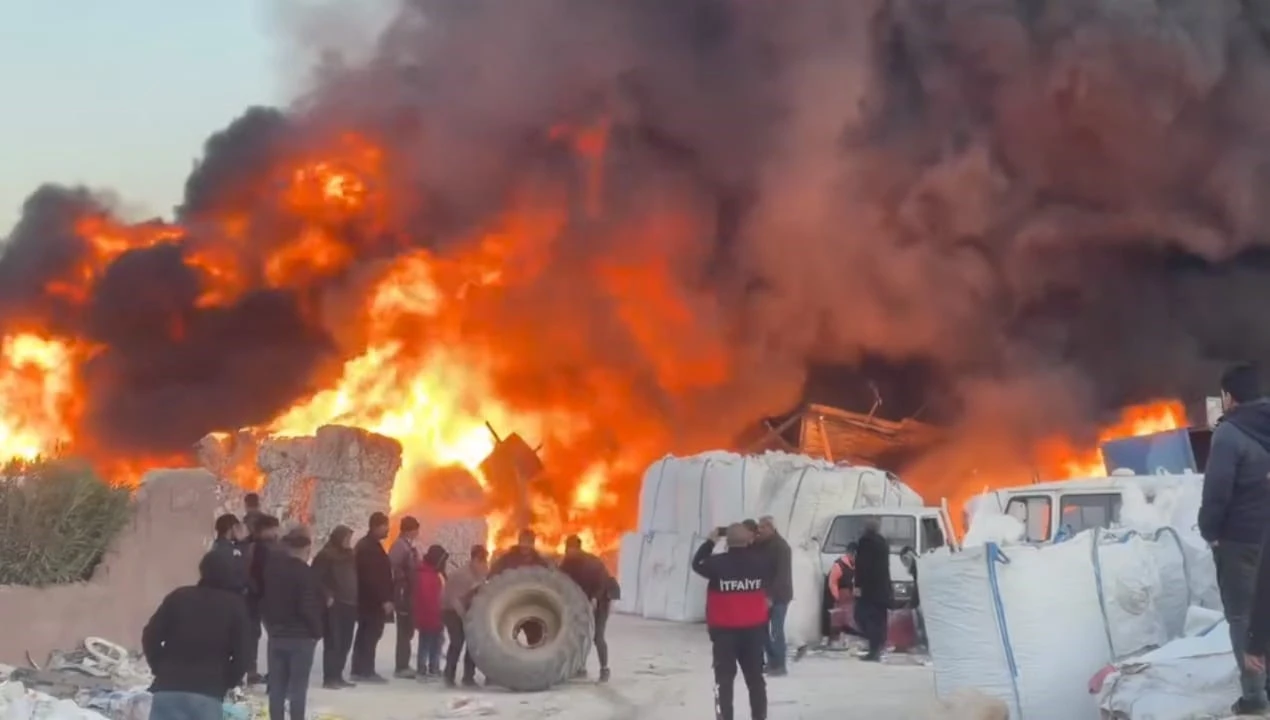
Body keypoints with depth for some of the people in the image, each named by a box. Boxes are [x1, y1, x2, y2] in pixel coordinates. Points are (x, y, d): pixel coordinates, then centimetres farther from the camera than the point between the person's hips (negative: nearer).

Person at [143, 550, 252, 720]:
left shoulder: (179, 596, 12)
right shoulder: (235, 605, 7)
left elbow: (150, 636, 7)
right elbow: (243, 653, -1)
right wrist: (227, 682, 13)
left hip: (168, 688, 2)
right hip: (208, 693, -2)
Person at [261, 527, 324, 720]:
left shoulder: (272, 568, 6)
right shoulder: (305, 573, -16)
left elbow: (263, 601, 12)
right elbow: (308, 608, -19)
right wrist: (317, 631, -6)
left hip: (276, 635, 6)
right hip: (301, 636, -6)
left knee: (276, 686, 10)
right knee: (298, 687, -1)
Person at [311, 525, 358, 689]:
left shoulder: (348, 555, 16)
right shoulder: (325, 555, -7)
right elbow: (317, 578, -12)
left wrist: (355, 599, 15)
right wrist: (327, 596, -18)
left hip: (349, 603, 8)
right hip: (334, 605, -8)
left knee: (345, 642, 9)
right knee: (333, 642, -8)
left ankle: (337, 675, 16)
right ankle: (329, 678, -5)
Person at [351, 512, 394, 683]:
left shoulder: (367, 545, 18)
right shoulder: (370, 547, -16)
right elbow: (374, 577, -23)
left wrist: (385, 598, 22)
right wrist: (385, 599, -22)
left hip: (367, 599, 11)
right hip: (373, 600, -11)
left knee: (365, 634, 13)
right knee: (371, 635, -7)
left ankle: (360, 669, 17)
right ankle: (365, 670, -6)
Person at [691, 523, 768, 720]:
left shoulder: (717, 563, -14)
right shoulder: (760, 562, -6)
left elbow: (697, 564, 5)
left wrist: (711, 541, 15)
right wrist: (752, 543, 17)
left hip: (724, 629, -3)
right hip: (754, 628, 3)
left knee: (724, 678, 5)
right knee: (755, 676, 14)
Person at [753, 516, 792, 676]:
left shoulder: (781, 547, -15)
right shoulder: (760, 544, 8)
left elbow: (782, 574, -21)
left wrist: (771, 596, -25)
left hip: (778, 595, -7)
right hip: (764, 594, 8)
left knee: (776, 630, -7)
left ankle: (779, 665, -1)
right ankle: (772, 661, 16)